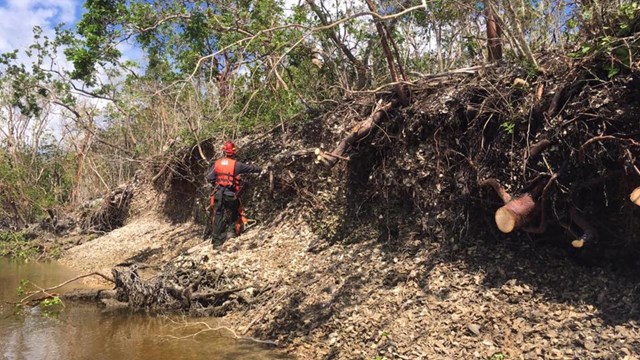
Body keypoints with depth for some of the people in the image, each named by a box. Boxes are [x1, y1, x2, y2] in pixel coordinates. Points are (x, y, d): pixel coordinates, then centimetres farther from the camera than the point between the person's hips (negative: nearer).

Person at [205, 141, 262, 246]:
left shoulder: (217, 163, 1)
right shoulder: (236, 164, -8)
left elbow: (209, 177, -3)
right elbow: (250, 168, 4)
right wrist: (260, 169, 22)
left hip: (218, 193, 3)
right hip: (231, 194, -3)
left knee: (218, 215, 9)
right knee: (235, 213, 22)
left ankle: (216, 239, 10)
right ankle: (232, 229, 13)